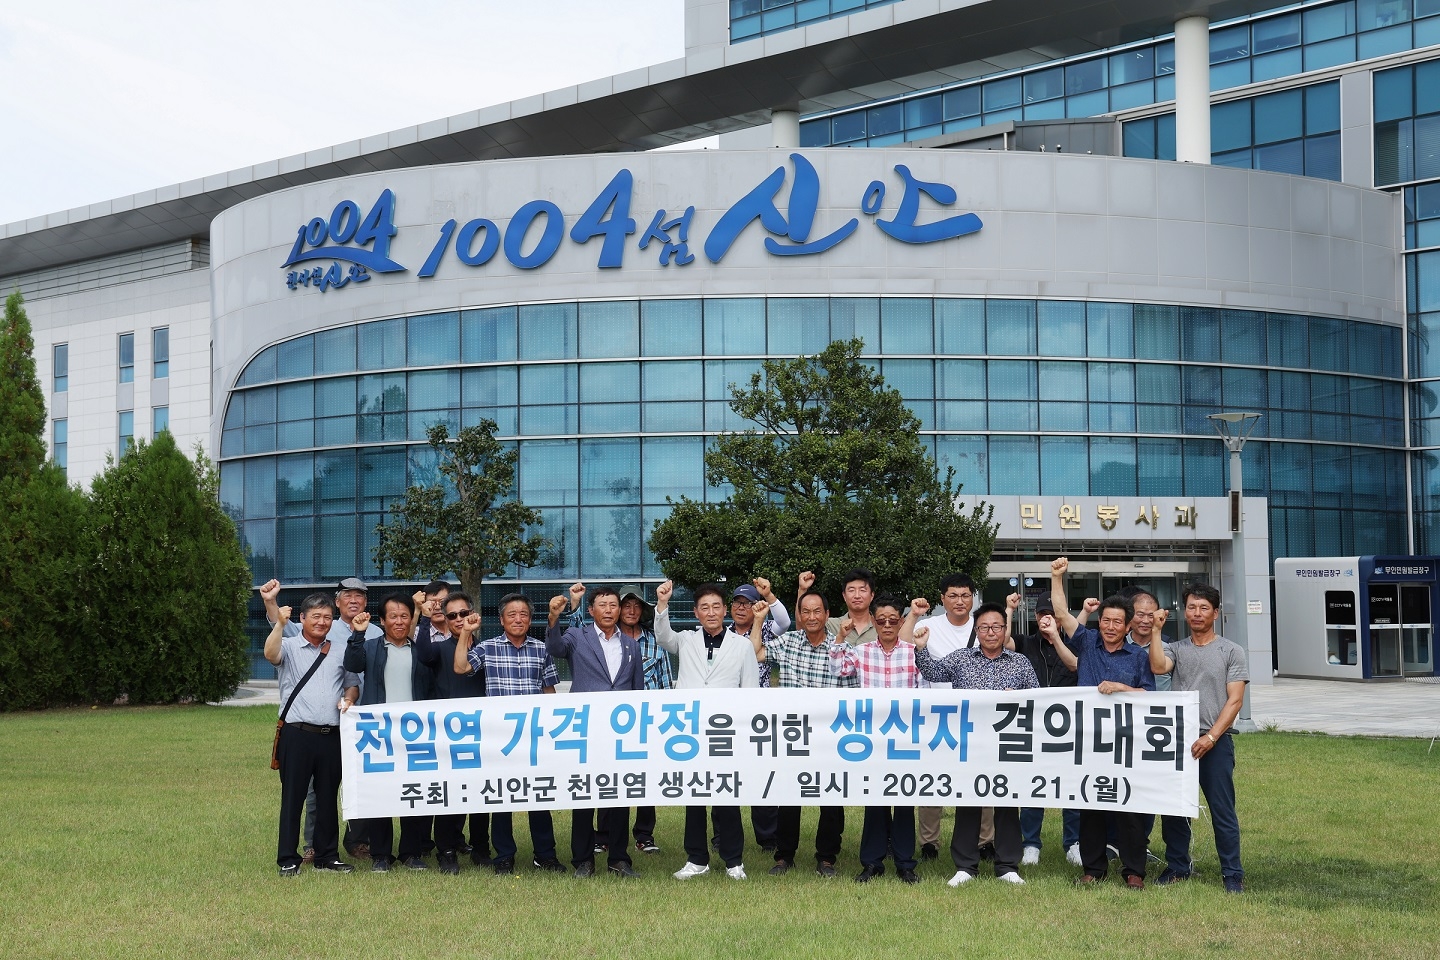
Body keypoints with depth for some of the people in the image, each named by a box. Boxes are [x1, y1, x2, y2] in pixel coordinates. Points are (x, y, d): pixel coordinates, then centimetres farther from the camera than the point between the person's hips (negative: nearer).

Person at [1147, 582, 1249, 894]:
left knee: (1223, 811, -3)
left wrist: (1211, 736, -13)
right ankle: (1177, 866, 20)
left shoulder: (1231, 651, 4)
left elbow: (1235, 700, -3)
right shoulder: (1175, 649, 12)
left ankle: (1232, 874, 3)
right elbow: (1158, 667, -12)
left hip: (1215, 743, -3)